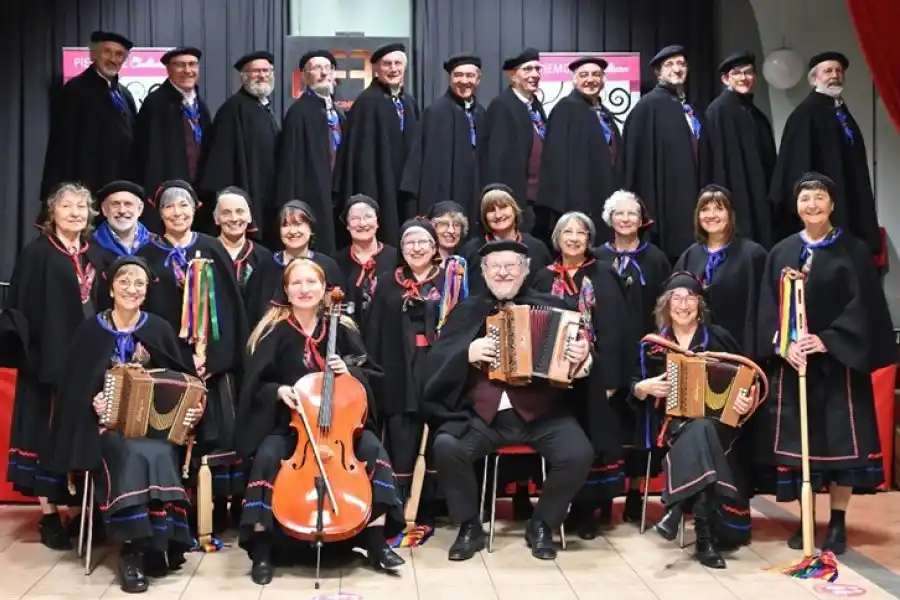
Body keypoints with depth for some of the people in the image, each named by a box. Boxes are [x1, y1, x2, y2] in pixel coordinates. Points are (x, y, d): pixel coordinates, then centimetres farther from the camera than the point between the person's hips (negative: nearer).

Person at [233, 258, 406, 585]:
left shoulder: (341, 328, 2)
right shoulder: (274, 331, -3)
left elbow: (371, 373, 7)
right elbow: (256, 386, -2)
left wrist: (348, 371, -13)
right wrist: (279, 390, -22)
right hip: (287, 422, -2)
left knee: (372, 449, -24)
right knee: (268, 456, -30)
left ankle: (377, 541, -13)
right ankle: (262, 551, -15)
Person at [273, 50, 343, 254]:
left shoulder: (337, 112, 16)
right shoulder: (299, 111, -9)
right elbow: (291, 161, -13)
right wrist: (291, 206, -16)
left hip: (335, 198, 8)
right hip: (312, 198, -8)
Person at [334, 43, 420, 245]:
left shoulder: (409, 102, 13)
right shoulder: (367, 101, -10)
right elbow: (361, 151, -14)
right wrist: (366, 196, -18)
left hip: (405, 188, 7)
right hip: (378, 189, -7)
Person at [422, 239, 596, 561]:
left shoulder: (550, 306, 11)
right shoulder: (467, 311, 13)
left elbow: (575, 343, 11)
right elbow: (433, 361, 9)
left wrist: (583, 356, -12)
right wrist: (467, 353, -10)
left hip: (543, 413, 0)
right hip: (483, 414, 1)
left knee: (579, 454, -26)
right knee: (446, 446, -27)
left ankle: (541, 525, 1)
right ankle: (470, 527, -3)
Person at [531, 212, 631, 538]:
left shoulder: (604, 276, 1)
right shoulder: (545, 279, 8)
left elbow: (615, 328, -4)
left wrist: (611, 377, -11)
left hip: (594, 371, -2)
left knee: (593, 437, 2)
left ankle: (588, 508, 12)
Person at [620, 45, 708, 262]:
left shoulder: (689, 108, 17)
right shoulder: (649, 105, -7)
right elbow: (640, 156, -12)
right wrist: (649, 206, -18)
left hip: (691, 199, 8)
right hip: (665, 199, -8)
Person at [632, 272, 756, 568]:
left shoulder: (718, 337, 7)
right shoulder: (653, 345, 9)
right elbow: (634, 395, 11)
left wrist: (748, 402, -12)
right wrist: (644, 388, -11)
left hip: (718, 422, 0)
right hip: (673, 422, 0)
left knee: (700, 432, -37)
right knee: (698, 434, -35)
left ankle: (676, 510, -35)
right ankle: (704, 534, -35)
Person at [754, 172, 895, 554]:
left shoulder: (853, 251, 0)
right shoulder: (781, 253, 7)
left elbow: (862, 306, -7)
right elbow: (768, 308, 3)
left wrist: (827, 340, -18)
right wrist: (783, 344, -13)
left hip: (838, 361, -2)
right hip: (791, 360, 2)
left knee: (839, 440, 0)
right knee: (797, 440, 4)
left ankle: (838, 523, 11)